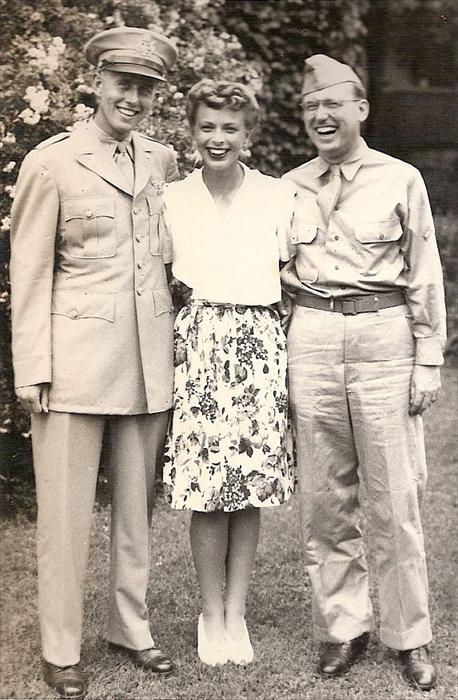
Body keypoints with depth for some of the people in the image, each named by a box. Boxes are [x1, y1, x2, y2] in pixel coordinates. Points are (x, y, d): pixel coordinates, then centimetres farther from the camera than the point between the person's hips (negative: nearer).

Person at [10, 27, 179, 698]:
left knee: (137, 501, 13)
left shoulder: (161, 160, 9)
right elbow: (30, 273, -4)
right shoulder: (52, 163, -6)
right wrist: (32, 370, -8)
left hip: (149, 357, 5)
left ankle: (131, 626, 28)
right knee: (67, 510, 2)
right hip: (77, 353, -4)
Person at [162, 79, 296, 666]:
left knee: (251, 484, 4)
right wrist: (172, 334, 0)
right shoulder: (171, 199, 6)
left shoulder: (278, 196, 5)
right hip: (198, 342, 0)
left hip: (260, 342, 0)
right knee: (205, 486, -1)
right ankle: (211, 614, 14)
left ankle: (236, 613, 16)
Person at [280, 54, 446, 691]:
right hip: (311, 340, 3)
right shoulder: (291, 187, 11)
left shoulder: (401, 180, 3)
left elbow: (425, 277, 4)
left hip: (383, 338, -3)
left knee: (396, 499, 0)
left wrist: (428, 362, 0)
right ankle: (342, 626, 20)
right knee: (324, 497, 7)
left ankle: (409, 636, 14)